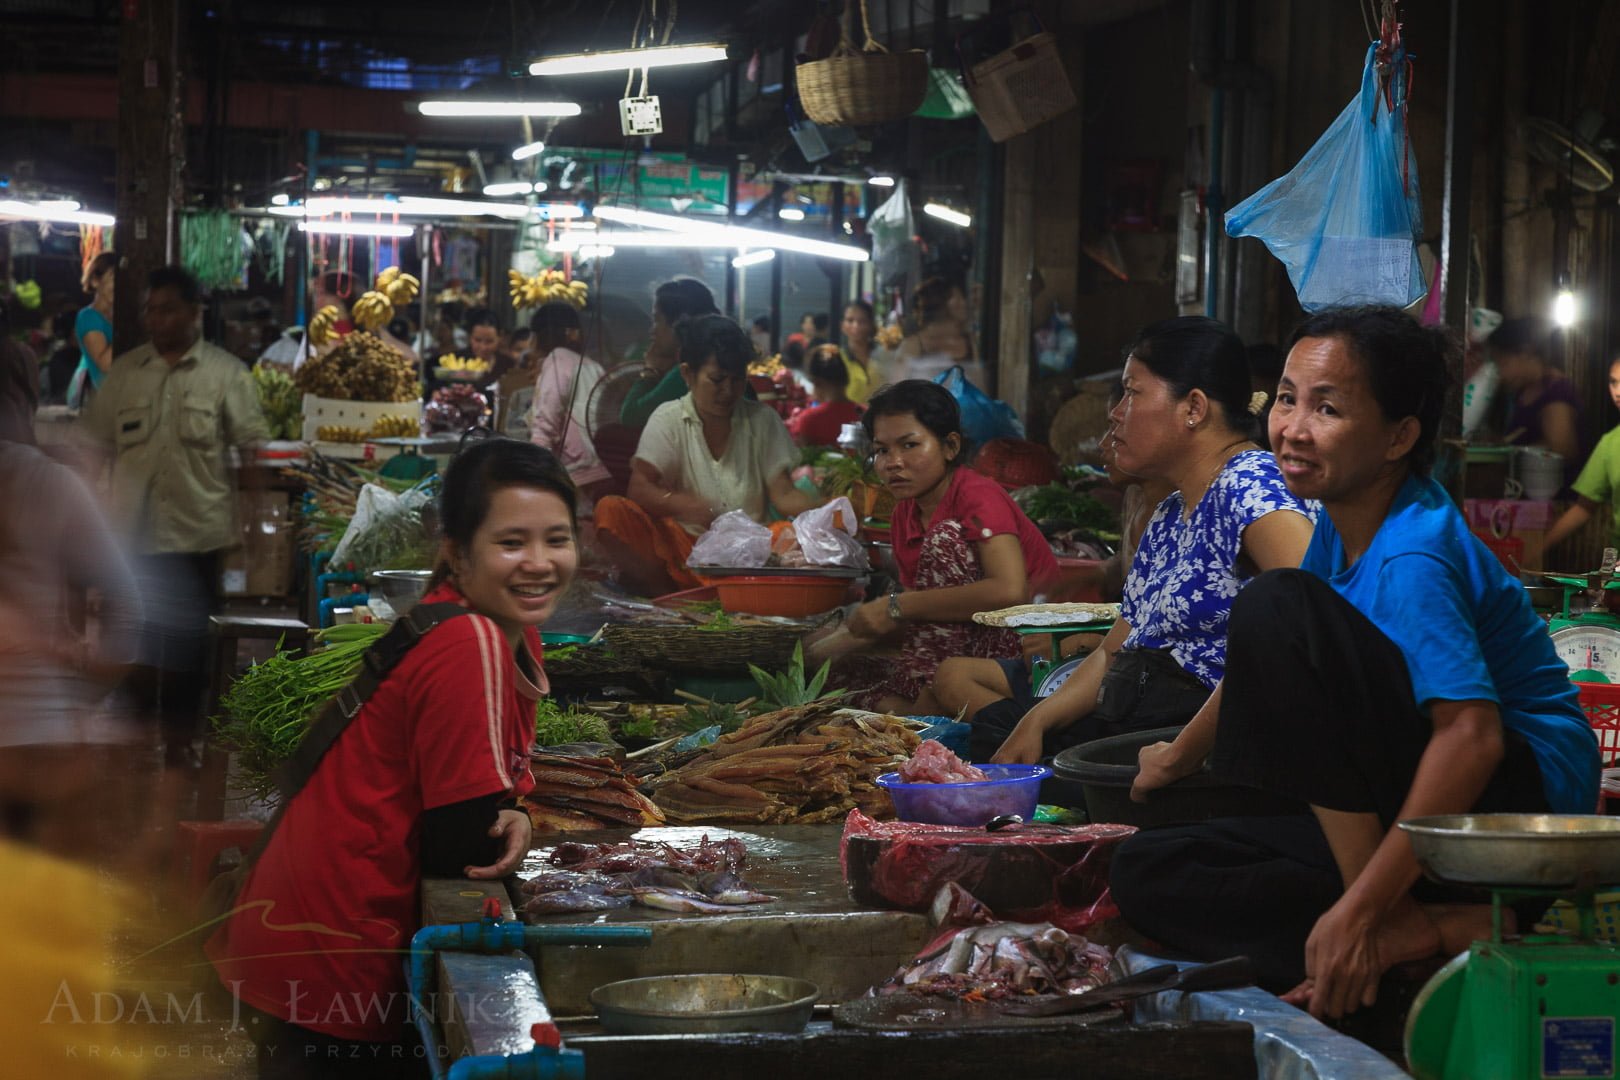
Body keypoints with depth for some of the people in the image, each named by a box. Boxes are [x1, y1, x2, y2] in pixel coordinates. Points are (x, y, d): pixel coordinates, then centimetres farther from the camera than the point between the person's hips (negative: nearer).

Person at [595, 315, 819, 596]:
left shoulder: (762, 420, 8)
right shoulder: (668, 419, 4)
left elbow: (783, 495, 1)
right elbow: (639, 488, -7)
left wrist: (825, 509, -22)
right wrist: (679, 503, -30)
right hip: (682, 546, -1)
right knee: (611, 510, -25)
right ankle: (663, 595, -25)